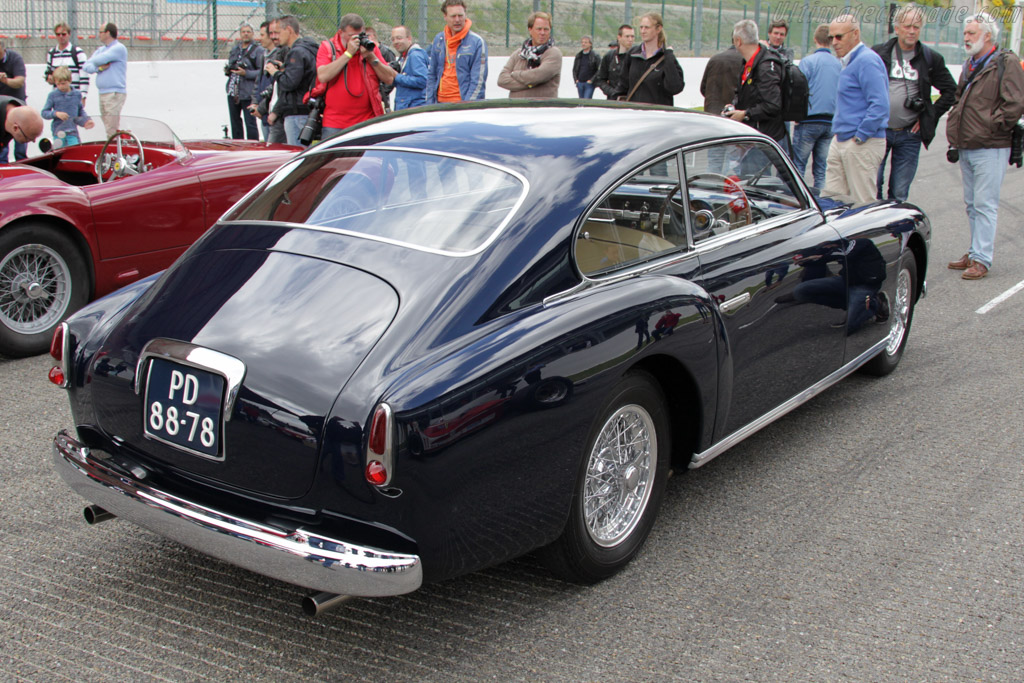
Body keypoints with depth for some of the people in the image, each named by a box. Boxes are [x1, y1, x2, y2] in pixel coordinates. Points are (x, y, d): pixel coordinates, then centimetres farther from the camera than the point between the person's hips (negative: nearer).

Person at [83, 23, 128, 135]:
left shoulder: (119, 48, -6)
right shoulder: (100, 50, 19)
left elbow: (98, 60, -16)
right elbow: (85, 66, 10)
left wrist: (93, 62, 7)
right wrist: (99, 68, -9)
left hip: (115, 94, -8)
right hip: (102, 94, 8)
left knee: (112, 130, -13)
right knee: (108, 129, 7)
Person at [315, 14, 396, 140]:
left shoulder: (370, 47, 11)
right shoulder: (327, 47, 5)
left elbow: (390, 79, 6)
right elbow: (323, 77, -14)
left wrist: (371, 57, -7)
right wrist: (348, 53, -12)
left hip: (367, 122, 1)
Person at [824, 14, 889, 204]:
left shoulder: (867, 61, -14)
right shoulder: (848, 62, 17)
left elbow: (879, 106, -22)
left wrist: (860, 137, -18)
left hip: (862, 145, -10)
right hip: (840, 142, 10)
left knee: (862, 205, -3)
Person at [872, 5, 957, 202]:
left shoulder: (930, 58, 5)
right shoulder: (879, 53, 3)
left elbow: (950, 91, 11)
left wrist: (930, 116, 2)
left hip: (910, 135, 1)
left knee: (899, 194, 5)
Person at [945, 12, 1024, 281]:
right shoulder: (971, 64, 17)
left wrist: (991, 128, -13)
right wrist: (954, 127, 14)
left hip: (990, 150, -8)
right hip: (966, 148, 8)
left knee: (985, 205, -7)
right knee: (972, 204, 13)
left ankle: (981, 259, -5)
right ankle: (976, 252, 22)